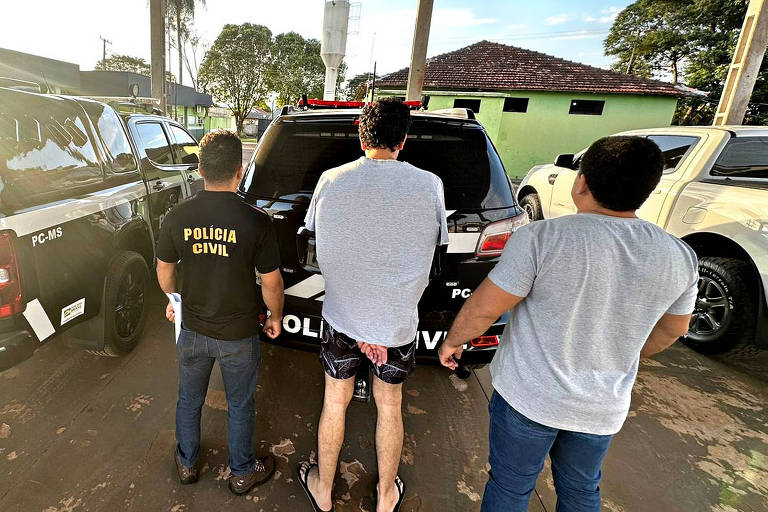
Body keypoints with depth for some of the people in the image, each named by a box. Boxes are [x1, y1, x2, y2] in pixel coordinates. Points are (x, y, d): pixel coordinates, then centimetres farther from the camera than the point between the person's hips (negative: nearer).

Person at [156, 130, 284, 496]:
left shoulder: (177, 217, -12)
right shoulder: (256, 222, -23)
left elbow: (164, 270, 3)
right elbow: (271, 282, -14)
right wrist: (275, 317, 4)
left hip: (193, 330, 3)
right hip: (239, 335, -3)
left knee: (189, 400, 26)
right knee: (240, 406, 19)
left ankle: (187, 463, 49)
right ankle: (243, 472, 41)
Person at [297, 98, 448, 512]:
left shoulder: (331, 180, -8)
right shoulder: (429, 185, -12)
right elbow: (435, 244, -1)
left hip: (341, 315, 1)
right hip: (397, 320, 0)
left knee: (335, 401, 20)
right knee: (389, 405, 19)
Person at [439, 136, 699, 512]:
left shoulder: (542, 238, -23)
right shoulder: (678, 256, -6)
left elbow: (484, 307, -19)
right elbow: (672, 328, 9)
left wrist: (452, 341, 0)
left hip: (528, 395, -4)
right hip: (603, 408, 5)